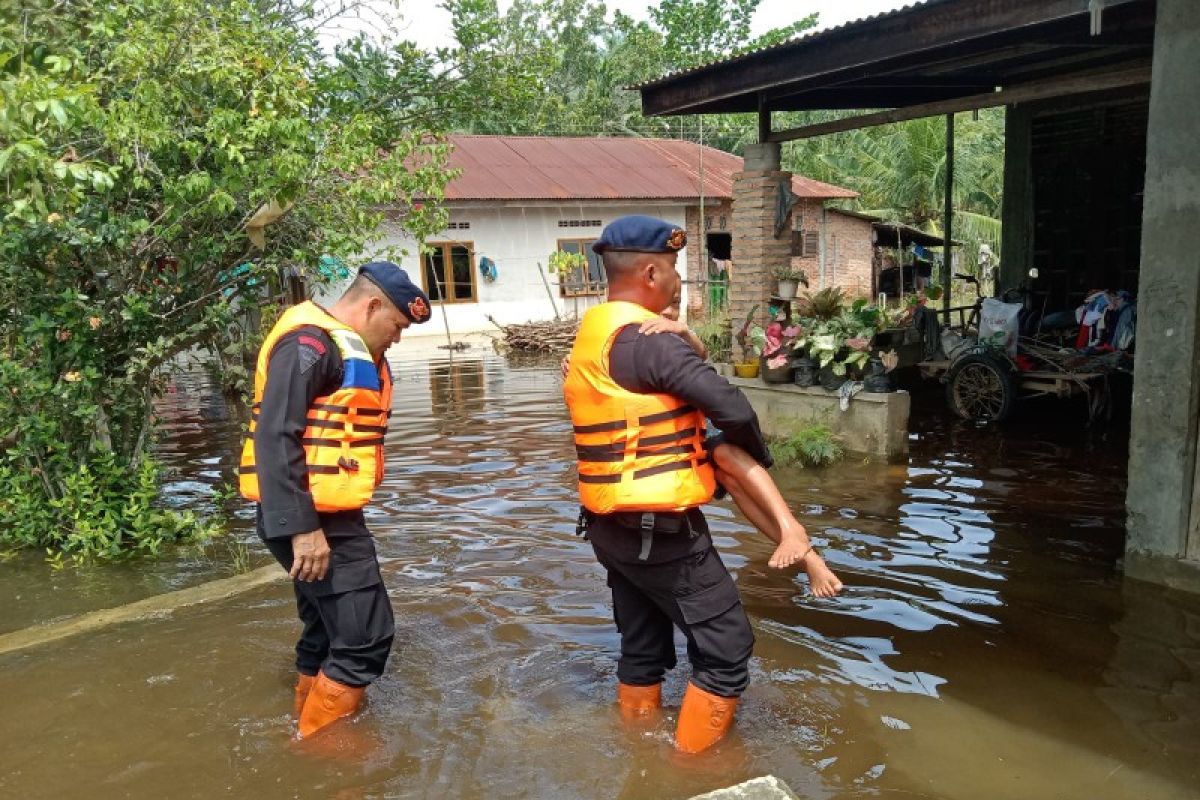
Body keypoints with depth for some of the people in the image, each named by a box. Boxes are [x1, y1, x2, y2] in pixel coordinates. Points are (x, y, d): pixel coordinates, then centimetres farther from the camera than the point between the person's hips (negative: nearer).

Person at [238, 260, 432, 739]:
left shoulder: (346, 347, 17)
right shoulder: (309, 343, -15)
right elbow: (275, 438, -23)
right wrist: (302, 528, -26)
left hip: (329, 517, 10)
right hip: (311, 520, -10)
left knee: (329, 632, 19)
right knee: (367, 635, -5)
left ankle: (313, 730, 34)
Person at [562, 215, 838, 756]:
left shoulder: (591, 338, 11)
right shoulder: (646, 338, -19)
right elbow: (732, 409, -23)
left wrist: (706, 461, 14)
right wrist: (759, 454, -3)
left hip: (614, 525, 10)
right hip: (660, 529, -10)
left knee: (643, 648, 22)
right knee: (726, 648, 3)